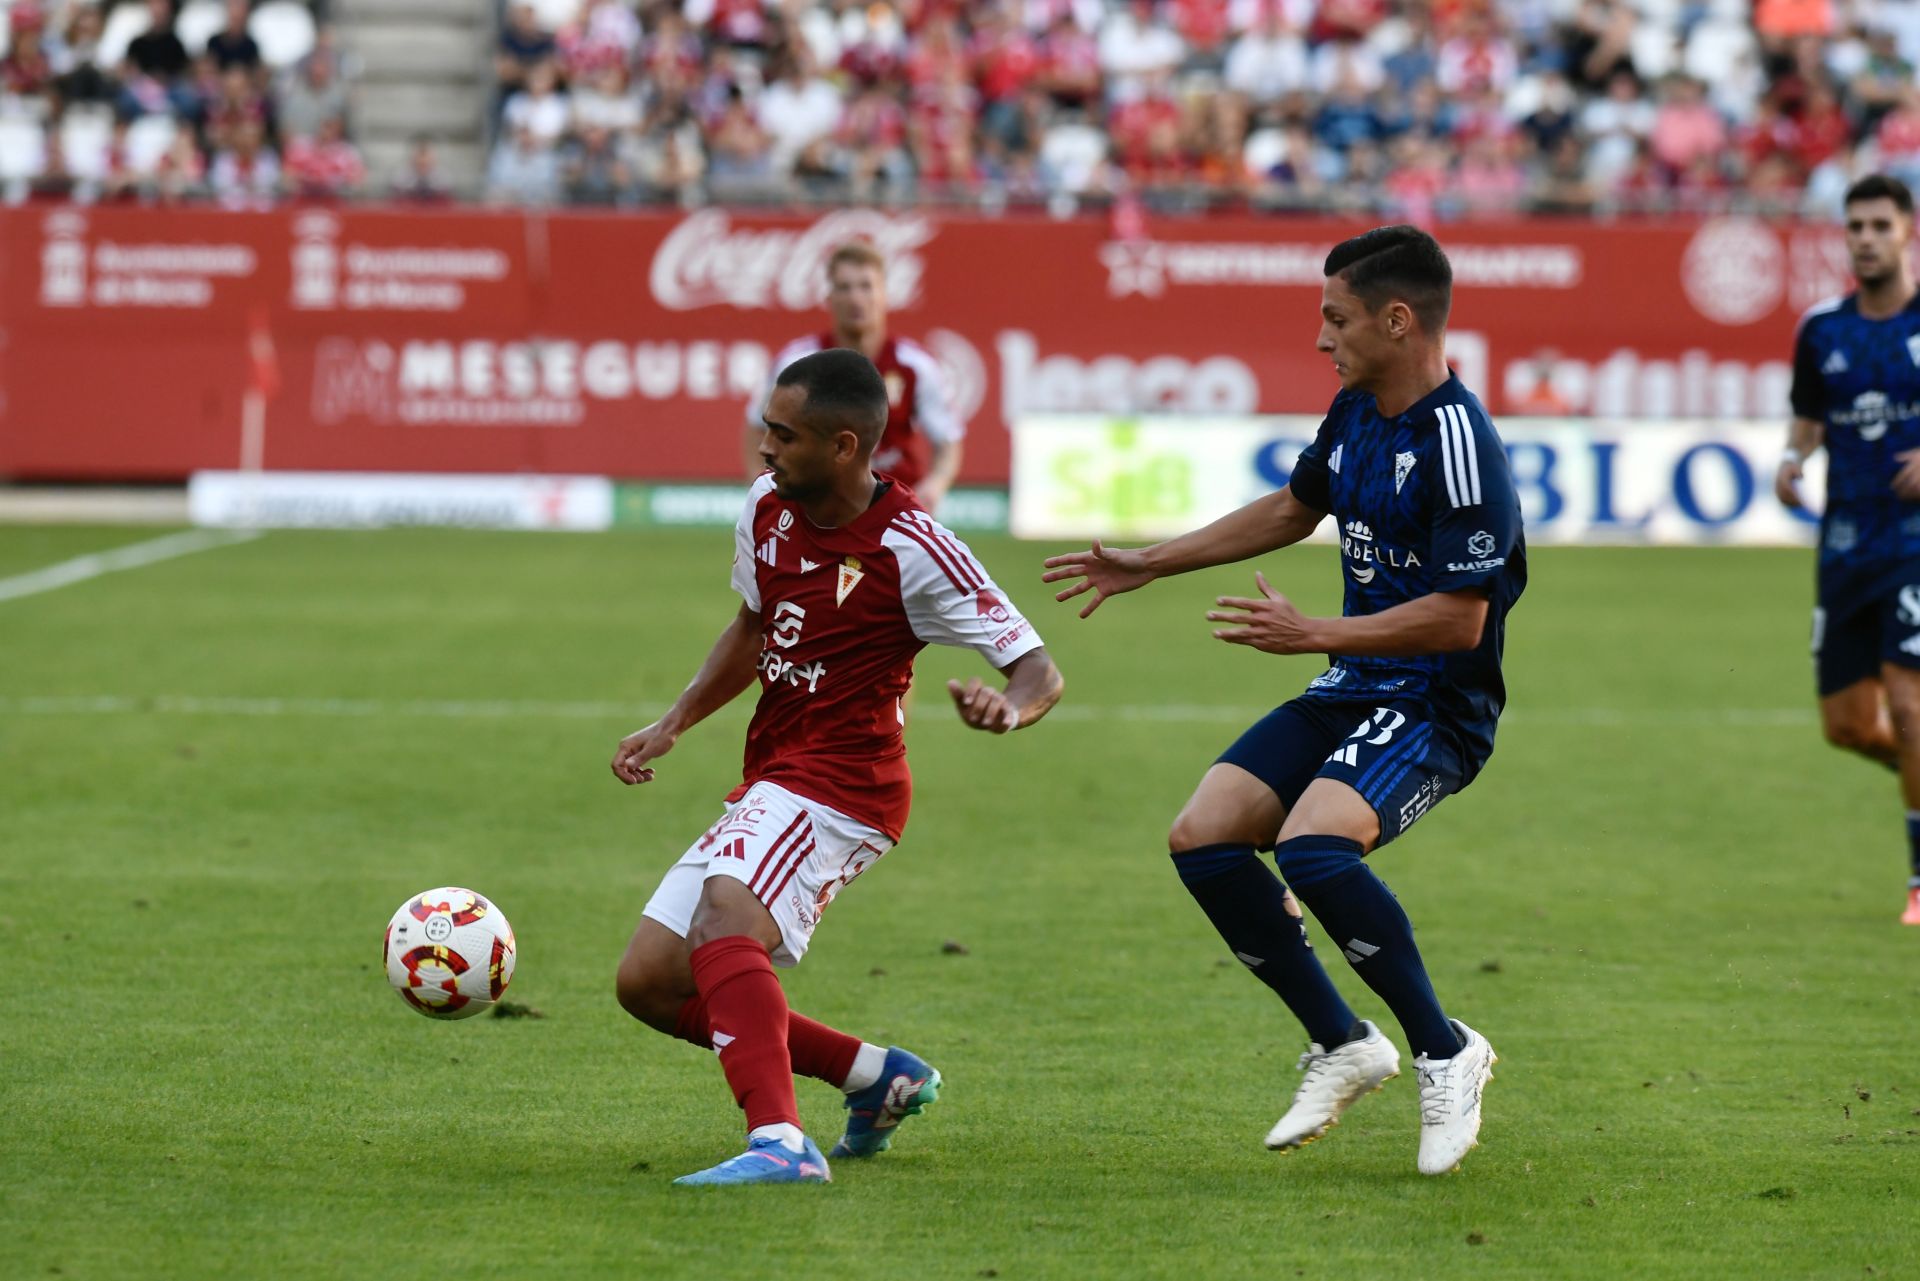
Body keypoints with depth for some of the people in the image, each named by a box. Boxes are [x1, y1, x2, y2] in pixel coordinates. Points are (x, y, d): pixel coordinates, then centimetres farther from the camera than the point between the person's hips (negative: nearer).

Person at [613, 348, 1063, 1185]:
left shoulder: (911, 549, -17)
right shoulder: (768, 509, 5)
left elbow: (1039, 670, -15)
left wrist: (1008, 708, -38)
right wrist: (671, 725, 17)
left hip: (840, 786, -9)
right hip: (768, 788, 9)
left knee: (722, 919, -36)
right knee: (648, 983, 6)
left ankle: (780, 1141, -48)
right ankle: (875, 1075, 16)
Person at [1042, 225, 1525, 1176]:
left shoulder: (1458, 443, -21)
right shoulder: (1355, 413, 7)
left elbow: (1460, 618, -23)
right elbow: (1293, 509, 26)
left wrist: (1314, 634, -20)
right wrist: (1146, 565, 28)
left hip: (1435, 705, -9)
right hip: (1352, 692, 9)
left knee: (1312, 846, -32)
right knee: (1202, 839, -4)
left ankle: (1446, 1054, -14)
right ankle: (1343, 1046, 9)